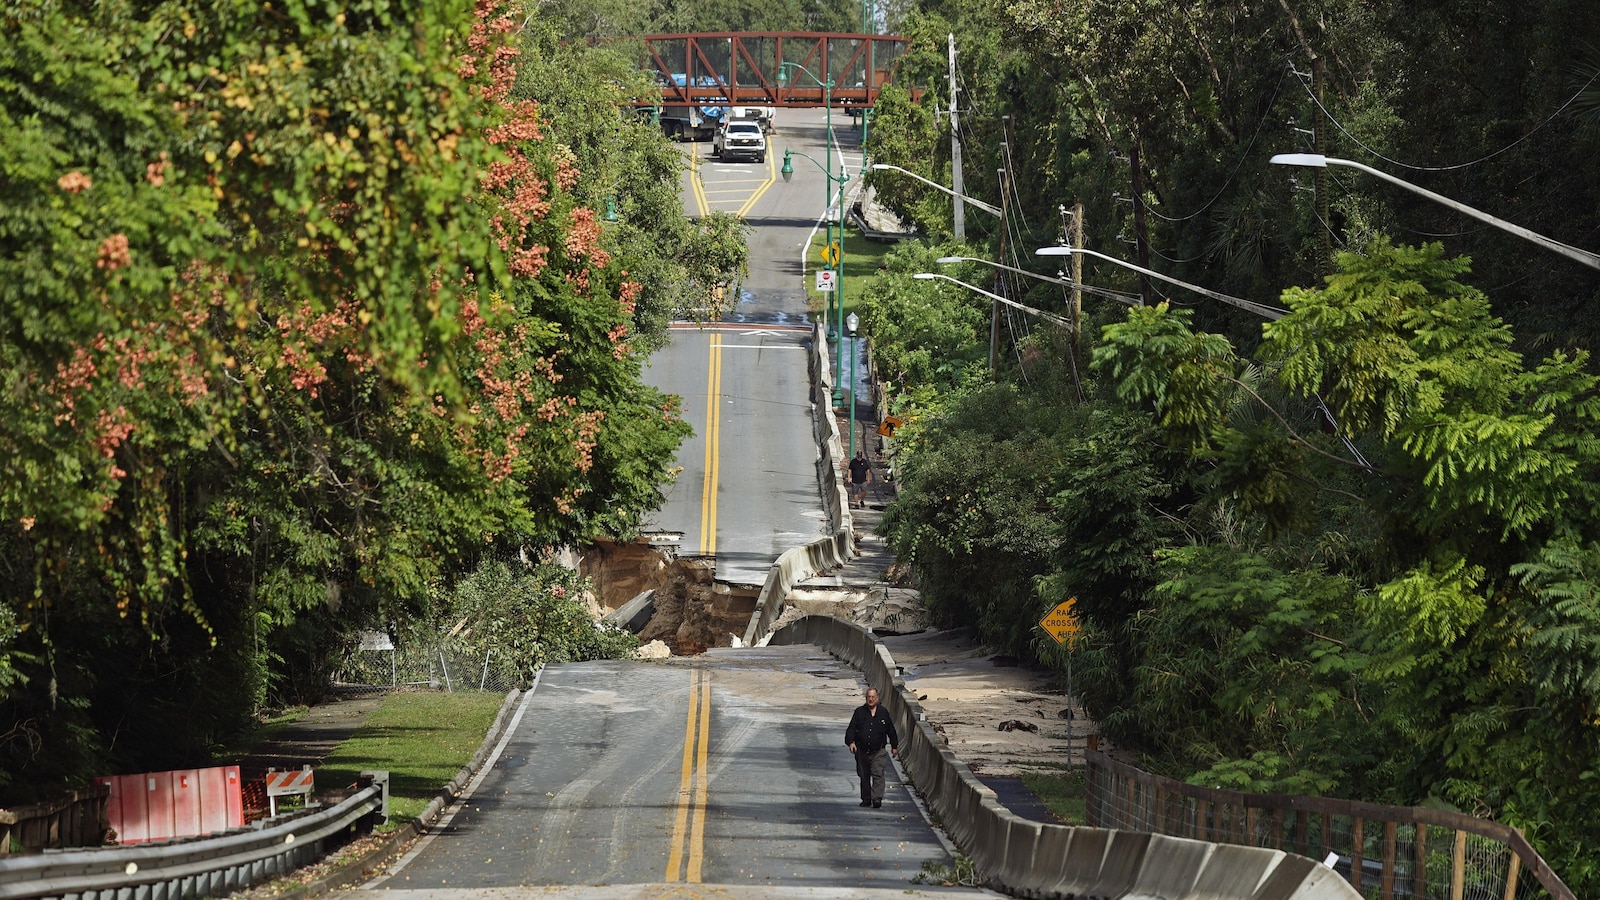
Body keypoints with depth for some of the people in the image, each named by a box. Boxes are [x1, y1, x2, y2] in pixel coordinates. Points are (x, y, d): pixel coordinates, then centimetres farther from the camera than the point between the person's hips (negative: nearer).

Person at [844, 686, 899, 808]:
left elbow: (891, 731, 14)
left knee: (878, 774, -13)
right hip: (862, 751, 2)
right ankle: (866, 799, 21)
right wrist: (851, 742, -17)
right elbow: (851, 729, 0)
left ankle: (877, 799, -19)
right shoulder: (859, 712, 3)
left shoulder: (883, 713, 5)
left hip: (878, 752, -2)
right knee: (864, 776, 10)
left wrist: (894, 746, 18)